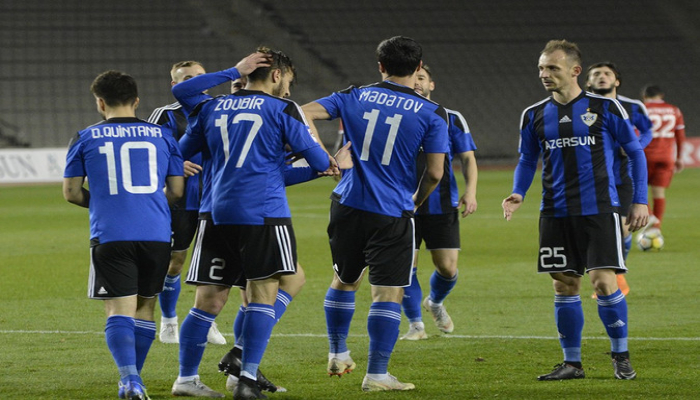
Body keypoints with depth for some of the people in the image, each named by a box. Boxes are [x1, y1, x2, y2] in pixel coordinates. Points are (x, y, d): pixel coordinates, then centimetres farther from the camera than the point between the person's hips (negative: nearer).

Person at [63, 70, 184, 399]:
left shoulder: (86, 139, 5)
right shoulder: (162, 135, 10)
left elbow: (71, 192, 7)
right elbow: (177, 190, 13)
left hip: (110, 236, -2)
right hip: (156, 234, 2)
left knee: (119, 310, -4)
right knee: (145, 306, 17)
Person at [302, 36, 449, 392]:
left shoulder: (354, 97, 4)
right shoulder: (431, 114, -3)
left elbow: (304, 115, -5)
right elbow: (435, 172, -5)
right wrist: (415, 202, 12)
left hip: (348, 204, 4)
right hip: (392, 213, -4)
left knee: (344, 280, 23)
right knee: (388, 292, 0)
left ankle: (337, 354, 34)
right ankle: (377, 374, -4)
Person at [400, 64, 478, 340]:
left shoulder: (451, 119, 5)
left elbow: (467, 158, 4)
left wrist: (470, 191, -11)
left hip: (442, 205, 0)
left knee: (447, 267, -2)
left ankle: (435, 302, 30)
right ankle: (415, 325, 8)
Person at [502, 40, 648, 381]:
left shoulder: (605, 108, -3)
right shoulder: (534, 115, 5)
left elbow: (635, 152, 4)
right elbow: (528, 160, 16)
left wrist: (640, 200, -1)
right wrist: (518, 194, -2)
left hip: (599, 210, -4)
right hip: (556, 213, 4)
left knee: (604, 282, -11)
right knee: (565, 286, 5)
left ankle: (621, 356, 6)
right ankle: (572, 363, 14)